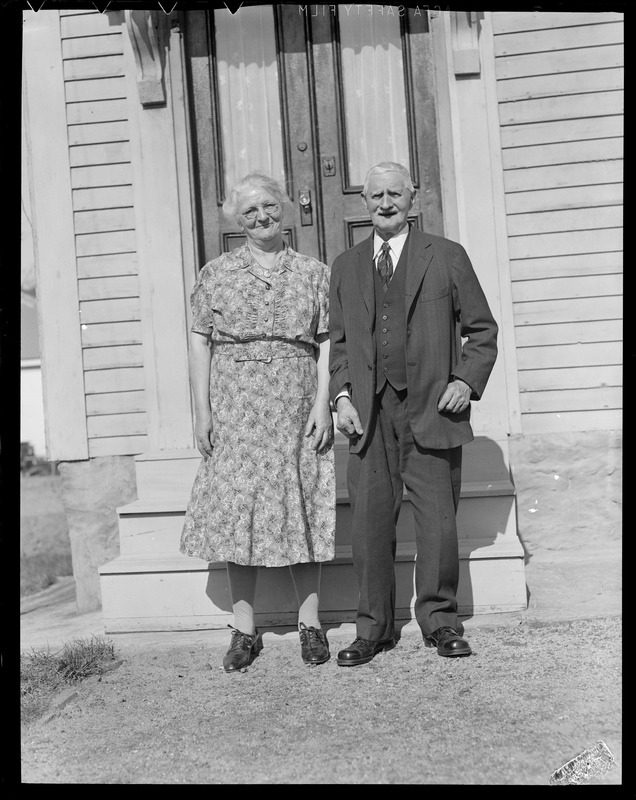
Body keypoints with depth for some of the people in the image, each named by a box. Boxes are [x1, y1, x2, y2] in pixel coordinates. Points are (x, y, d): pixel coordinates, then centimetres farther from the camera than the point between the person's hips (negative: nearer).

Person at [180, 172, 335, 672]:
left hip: (298, 410, 0)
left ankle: (310, 624, 17)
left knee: (302, 509, 4)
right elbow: (200, 343, 5)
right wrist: (202, 410, -2)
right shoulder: (216, 275, 7)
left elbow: (326, 344, 5)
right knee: (237, 511, 2)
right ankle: (245, 631, 14)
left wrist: (323, 404, -6)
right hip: (234, 410, 0)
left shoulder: (314, 273, 8)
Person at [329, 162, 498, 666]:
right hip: (369, 414, 2)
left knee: (438, 525, 4)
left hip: (432, 410, -2)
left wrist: (467, 381, -6)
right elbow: (339, 340, 16)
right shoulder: (346, 266, 14)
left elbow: (482, 329, 8)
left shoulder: (447, 256, 6)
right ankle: (374, 628, 20)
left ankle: (439, 620, 23)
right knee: (369, 525, 4)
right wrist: (341, 396, 3)